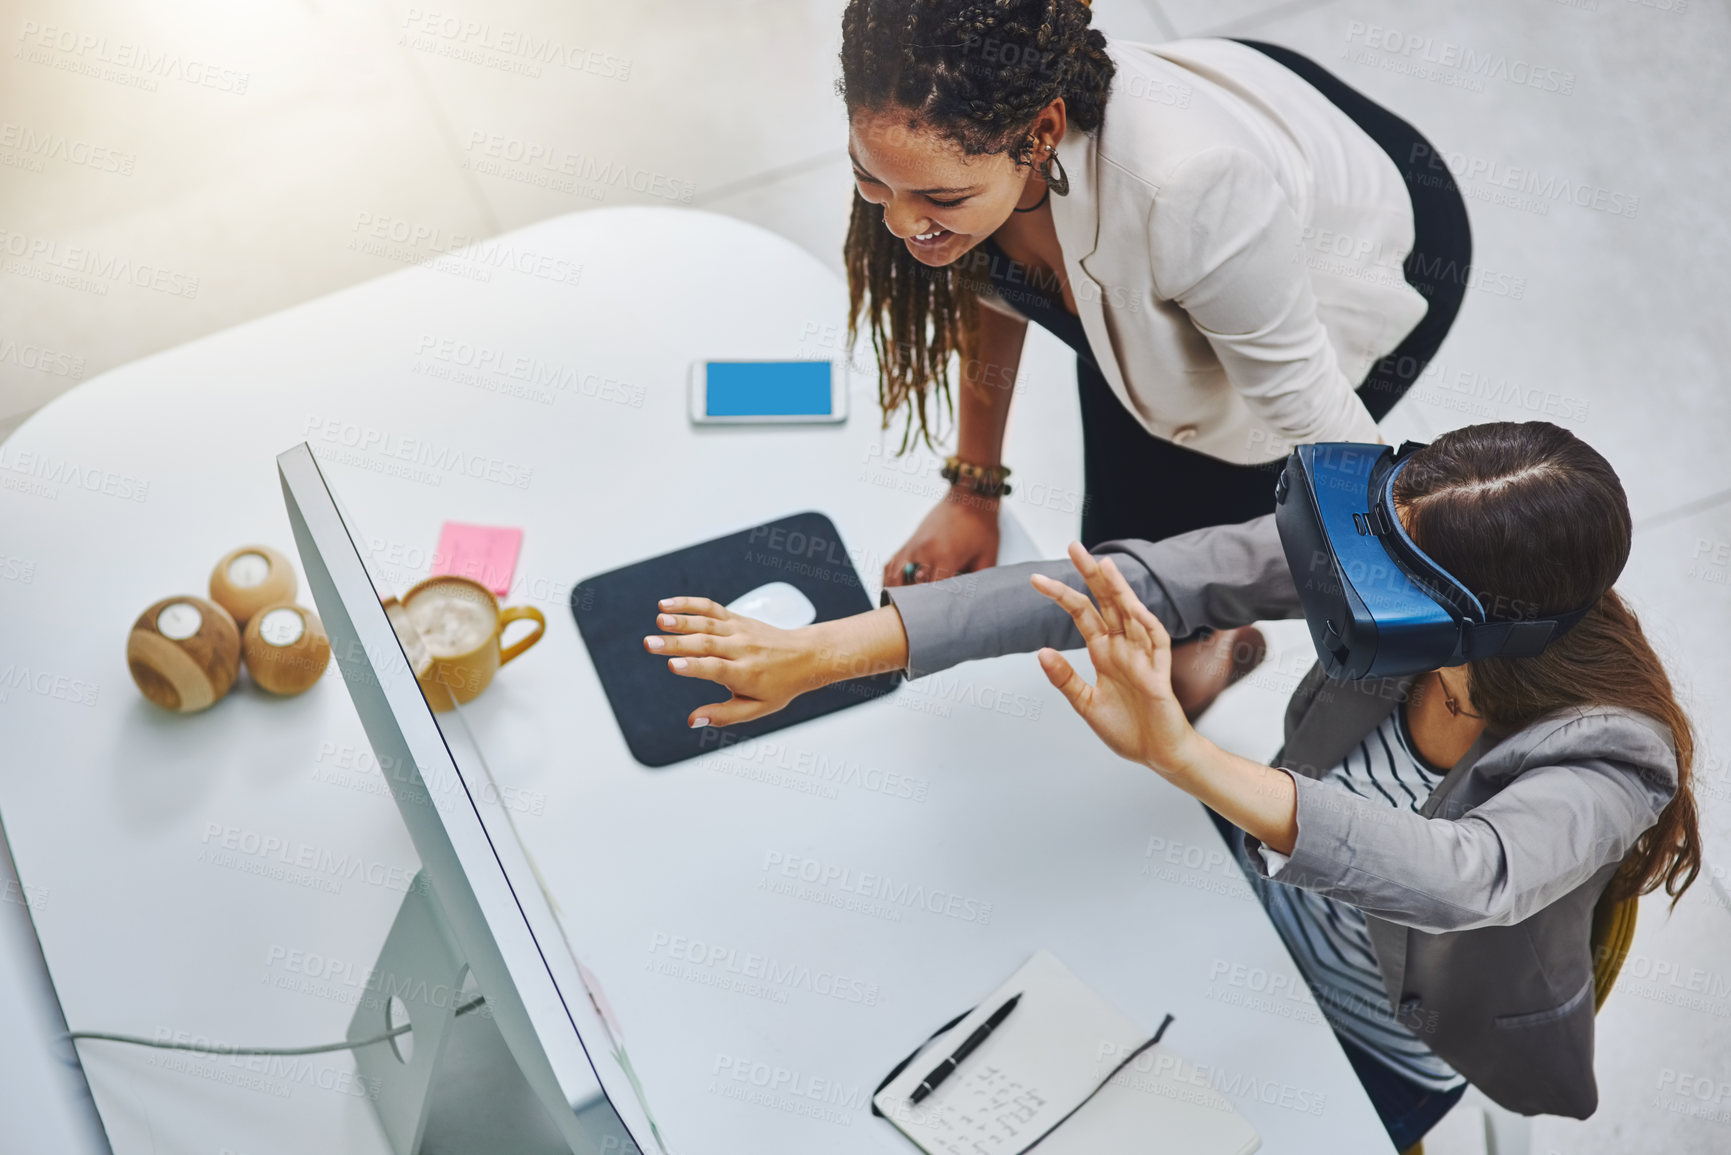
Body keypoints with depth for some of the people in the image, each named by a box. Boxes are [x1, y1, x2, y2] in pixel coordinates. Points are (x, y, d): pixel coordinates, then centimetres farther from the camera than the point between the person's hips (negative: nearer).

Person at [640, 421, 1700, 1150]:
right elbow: (1130, 584, -34)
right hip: (1263, 892, 4)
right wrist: (827, 652, -40)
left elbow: (1463, 880, -57)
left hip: (1387, 1049, -3)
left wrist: (1181, 755, -70)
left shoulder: (1611, 758, -37)